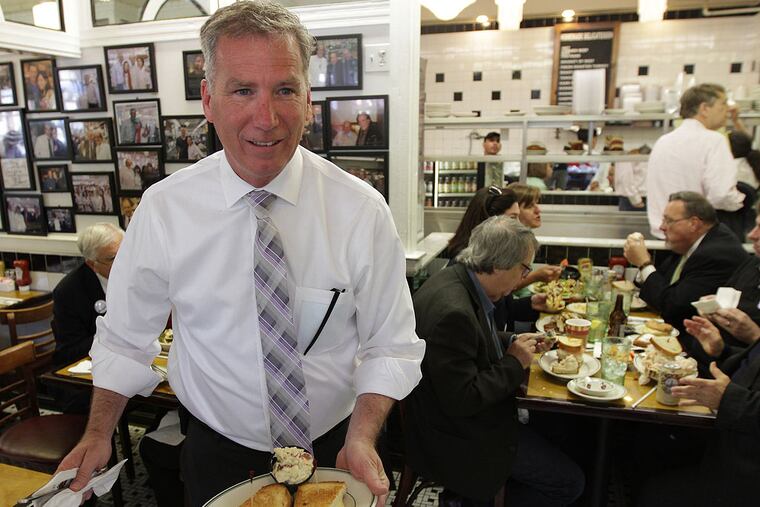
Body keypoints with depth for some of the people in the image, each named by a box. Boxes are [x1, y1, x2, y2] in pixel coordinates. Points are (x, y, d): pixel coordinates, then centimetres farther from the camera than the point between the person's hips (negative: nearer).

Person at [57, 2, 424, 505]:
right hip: (218, 454, 1)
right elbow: (125, 337, -2)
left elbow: (390, 346, -12)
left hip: (335, 448, 0)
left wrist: (361, 437, -23)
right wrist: (99, 435, -8)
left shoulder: (362, 210, -18)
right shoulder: (163, 209, -15)